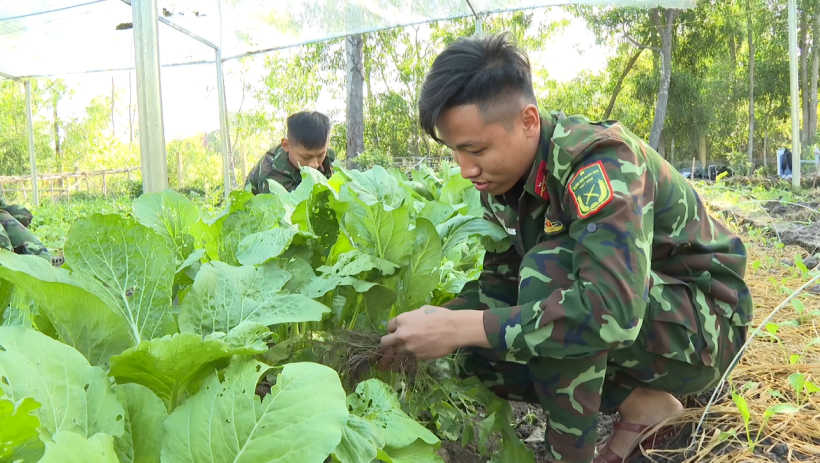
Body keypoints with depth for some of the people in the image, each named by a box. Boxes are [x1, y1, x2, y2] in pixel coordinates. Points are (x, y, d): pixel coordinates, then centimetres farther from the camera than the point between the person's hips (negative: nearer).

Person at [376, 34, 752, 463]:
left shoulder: (599, 162, -29)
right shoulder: (504, 177, -5)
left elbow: (612, 310, -42)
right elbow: (501, 280, 4)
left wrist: (458, 328, -38)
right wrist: (438, 325, -15)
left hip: (702, 326, -7)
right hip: (623, 315, 8)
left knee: (549, 270, -33)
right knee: (477, 354, -8)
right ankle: (640, 406, 0)